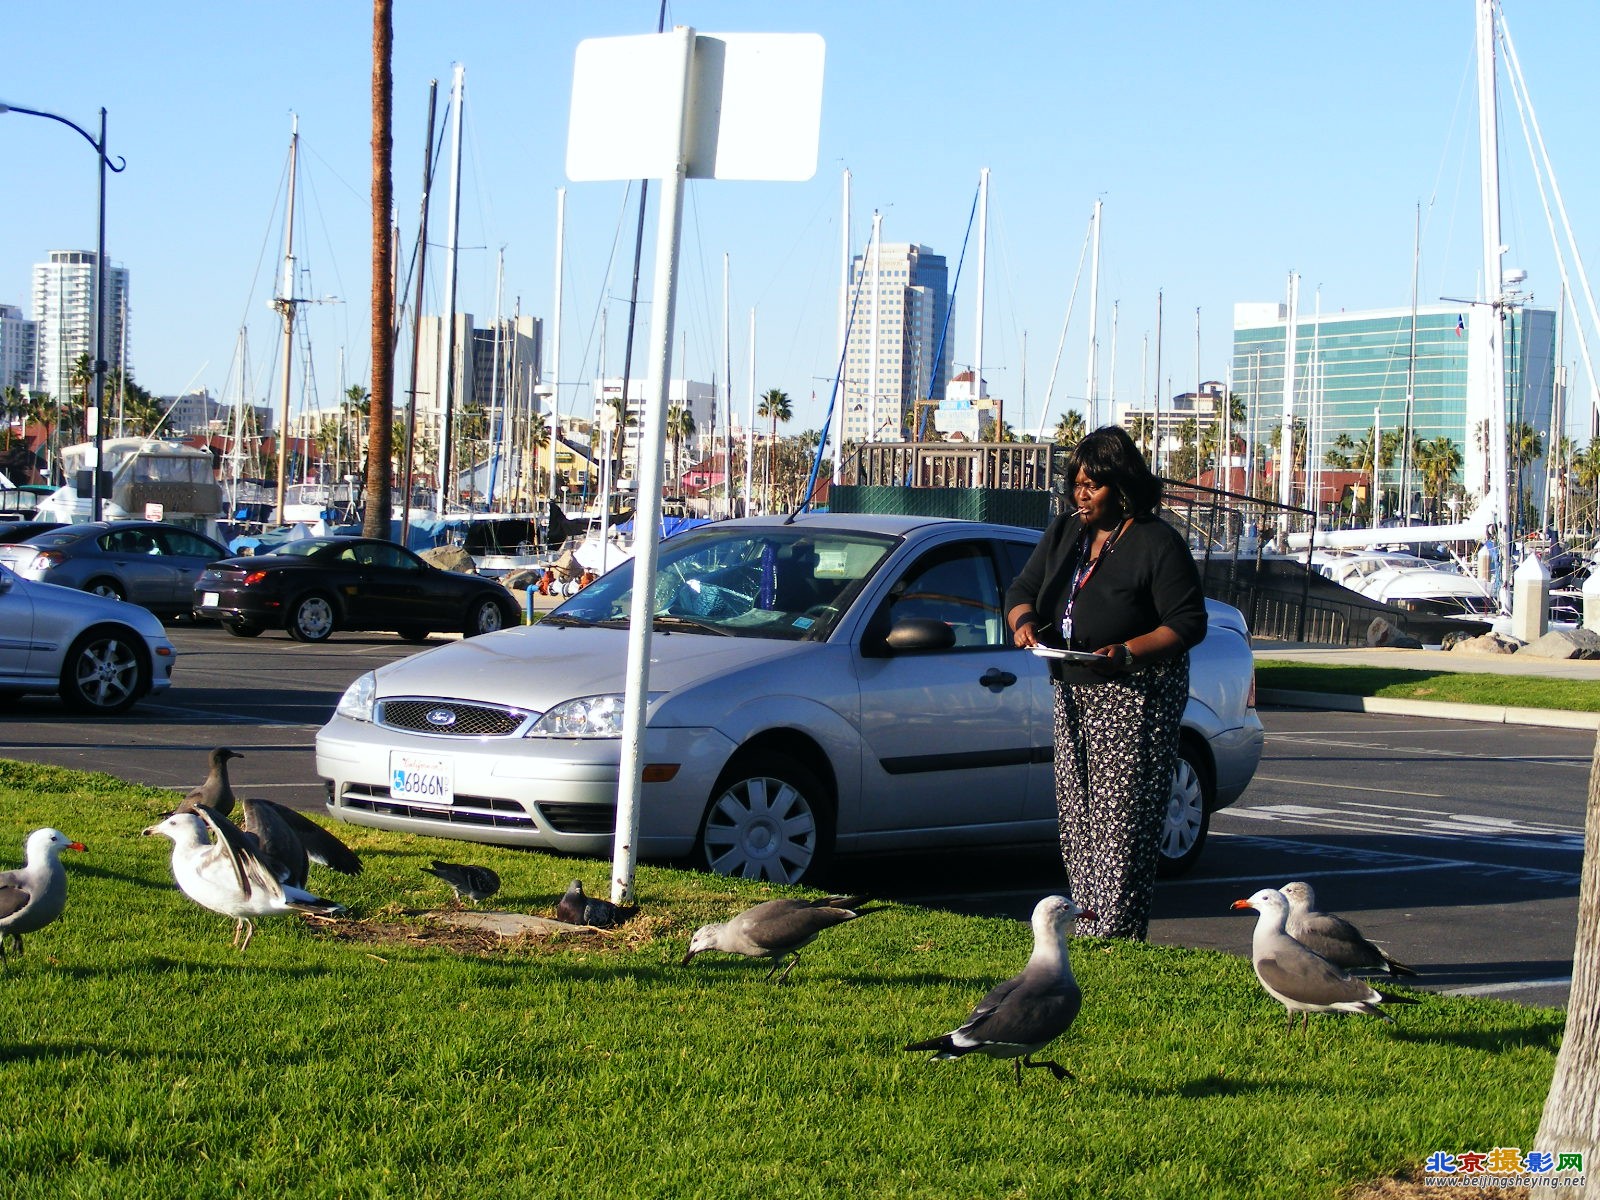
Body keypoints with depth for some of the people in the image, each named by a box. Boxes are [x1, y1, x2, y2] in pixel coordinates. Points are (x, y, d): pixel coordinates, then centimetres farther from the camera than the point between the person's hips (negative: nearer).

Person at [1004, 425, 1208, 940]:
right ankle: (1085, 930, 11)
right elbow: (1022, 587, 17)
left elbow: (1189, 624, -12)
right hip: (1072, 695, 7)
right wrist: (1024, 619, -7)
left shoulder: (1157, 544, -10)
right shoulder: (1064, 534, 12)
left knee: (1122, 825, -10)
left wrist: (1128, 653, -26)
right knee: (1077, 821, 6)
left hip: (1135, 700, -7)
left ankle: (1115, 940, -10)